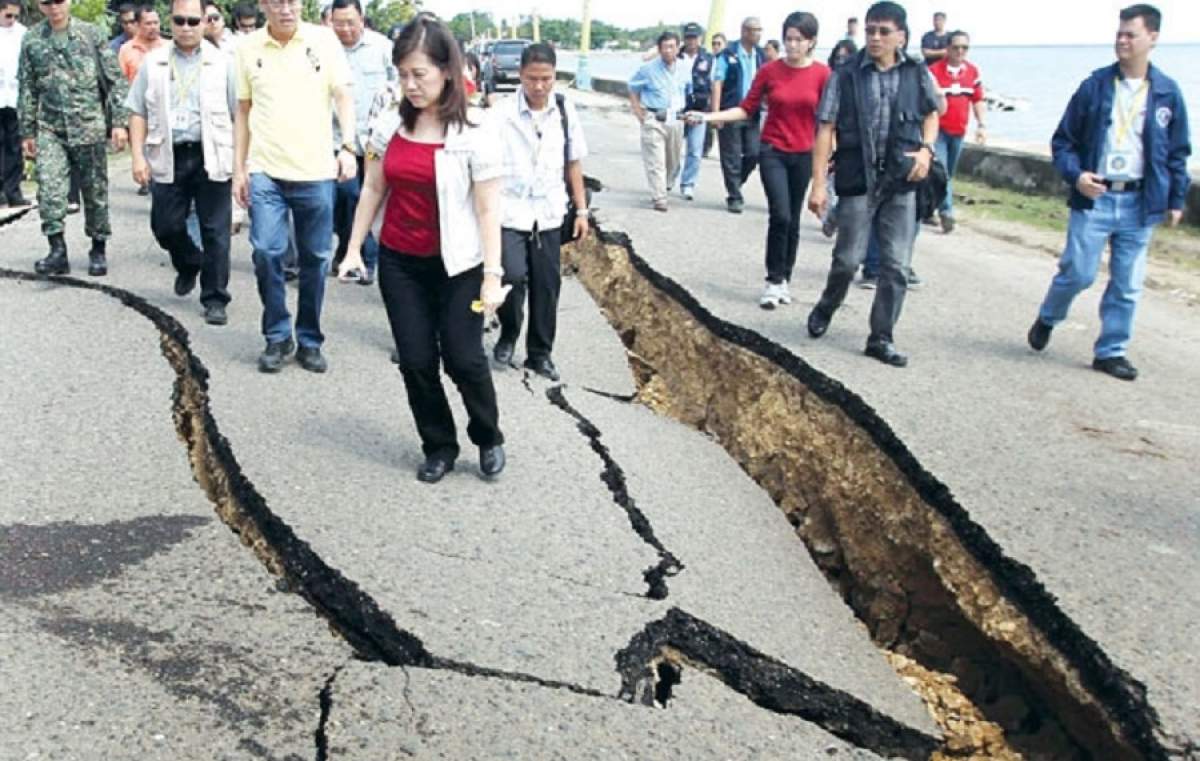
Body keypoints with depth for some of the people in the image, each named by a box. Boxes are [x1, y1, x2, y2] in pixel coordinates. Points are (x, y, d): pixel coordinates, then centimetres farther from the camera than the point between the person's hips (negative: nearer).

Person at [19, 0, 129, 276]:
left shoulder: (92, 34, 1)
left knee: (95, 191, 6)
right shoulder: (32, 40, 7)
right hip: (50, 129, 2)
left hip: (89, 126, -1)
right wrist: (27, 132, 10)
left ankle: (98, 250, 18)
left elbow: (116, 80, 0)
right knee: (49, 190, -12)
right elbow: (27, 90, 11)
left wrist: (119, 121, -7)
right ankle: (57, 250, -8)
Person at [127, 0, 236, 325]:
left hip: (211, 158, -2)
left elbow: (240, 113, 1)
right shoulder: (153, 63, 8)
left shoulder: (222, 63, 3)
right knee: (165, 226, 7)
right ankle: (189, 265, 38)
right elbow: (138, 112, 9)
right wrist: (138, 155, 0)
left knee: (215, 232, 0)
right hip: (168, 158, 2)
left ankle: (215, 299, 10)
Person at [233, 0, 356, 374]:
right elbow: (243, 111, 11)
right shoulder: (248, 47, 6)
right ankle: (277, 337, 7)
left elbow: (343, 96, -2)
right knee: (266, 251, -11)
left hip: (316, 170, 0)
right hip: (265, 170, 1)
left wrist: (348, 147, -17)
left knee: (315, 258, 6)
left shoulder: (324, 40, 1)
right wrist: (238, 168, 8)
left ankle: (309, 340, 20)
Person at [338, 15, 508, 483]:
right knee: (416, 361, 6)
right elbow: (373, 189, 9)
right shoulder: (389, 123, 0)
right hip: (399, 262, 4)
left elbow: (488, 211, -12)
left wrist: (493, 275, -14)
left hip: (456, 265, -4)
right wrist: (354, 249, 8)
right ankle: (439, 447, 26)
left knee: (464, 359, 2)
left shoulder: (474, 134, -13)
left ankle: (488, 438, 28)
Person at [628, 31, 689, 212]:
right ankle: (659, 198, -9)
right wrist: (640, 115, -2)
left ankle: (666, 186, 35)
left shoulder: (684, 70, 7)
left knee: (673, 160, 14)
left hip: (676, 120, 4)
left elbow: (689, 93, 19)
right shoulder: (648, 69, -4)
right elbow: (633, 90, 4)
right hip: (654, 120, -4)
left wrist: (686, 113, 10)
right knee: (656, 161, -9)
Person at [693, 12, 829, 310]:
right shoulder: (770, 71, -4)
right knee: (780, 216, -14)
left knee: (793, 221, 9)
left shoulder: (822, 74, -4)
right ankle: (774, 282, -2)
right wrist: (708, 117, -9)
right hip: (773, 152, -1)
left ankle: (785, 280, 23)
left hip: (804, 155, 1)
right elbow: (746, 110, 0)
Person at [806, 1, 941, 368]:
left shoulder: (917, 74, 2)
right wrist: (819, 184, -11)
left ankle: (881, 338, 14)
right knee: (848, 259, 3)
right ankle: (825, 309, 33)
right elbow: (826, 130, -6)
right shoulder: (846, 75, -5)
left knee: (896, 266, 3)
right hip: (857, 180, -2)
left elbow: (931, 114, 19)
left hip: (901, 184, 2)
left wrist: (926, 149, 0)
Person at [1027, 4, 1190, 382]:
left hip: (1140, 203, 2)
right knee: (1077, 273, 0)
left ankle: (1111, 351, 18)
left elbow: (1178, 152, 10)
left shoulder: (1167, 93, 2)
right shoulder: (1095, 86, -1)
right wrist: (1075, 174, -13)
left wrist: (1176, 200, 8)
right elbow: (1063, 140, 3)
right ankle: (1046, 319, 28)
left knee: (1127, 285, 6)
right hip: (1094, 197, -2)